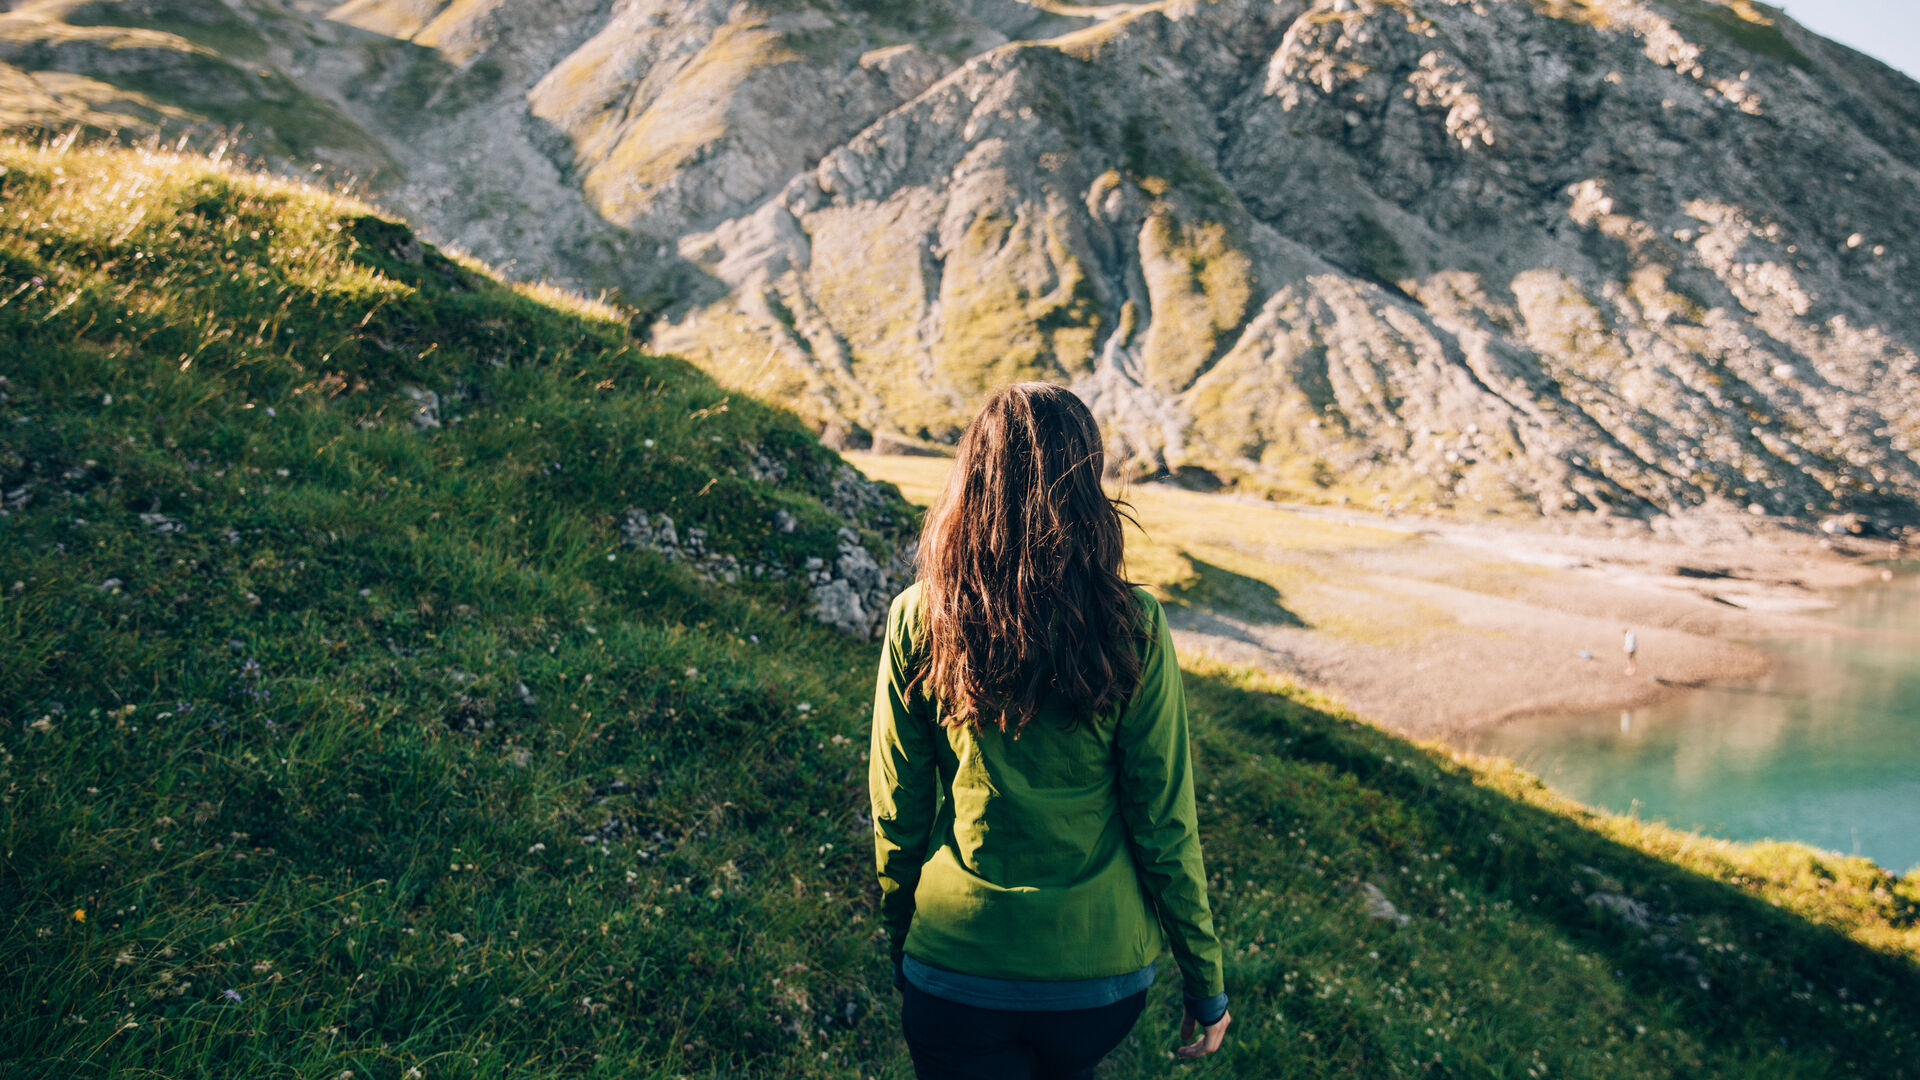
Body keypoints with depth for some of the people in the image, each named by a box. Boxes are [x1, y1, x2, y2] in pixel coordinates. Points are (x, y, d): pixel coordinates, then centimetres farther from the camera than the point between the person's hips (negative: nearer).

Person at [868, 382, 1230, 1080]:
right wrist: (1205, 983, 4)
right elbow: (1165, 824, -9)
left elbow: (896, 810, -3)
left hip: (955, 968, -1)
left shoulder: (919, 619, -12)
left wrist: (900, 941, 14)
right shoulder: (1130, 629, -15)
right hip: (1103, 968, 1)